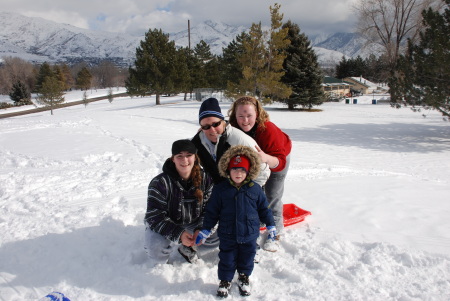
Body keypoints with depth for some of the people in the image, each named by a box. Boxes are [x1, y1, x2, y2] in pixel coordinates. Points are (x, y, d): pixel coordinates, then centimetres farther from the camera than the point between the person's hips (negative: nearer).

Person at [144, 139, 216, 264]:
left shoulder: (205, 179, -11)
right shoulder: (160, 183, -22)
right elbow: (155, 216, -23)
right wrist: (178, 234, -35)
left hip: (193, 224, 4)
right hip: (166, 226, -3)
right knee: (157, 252, -31)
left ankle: (187, 247, 10)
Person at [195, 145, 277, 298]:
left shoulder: (255, 189, -6)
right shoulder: (220, 189, -9)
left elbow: (264, 209, 5)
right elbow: (211, 212, -2)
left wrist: (271, 226, 9)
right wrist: (205, 231, -1)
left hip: (249, 234, 1)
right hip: (227, 235, -1)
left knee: (247, 257, 17)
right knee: (227, 259, 10)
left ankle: (244, 277, 43)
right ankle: (225, 280, 34)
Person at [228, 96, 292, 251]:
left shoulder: (269, 130, -43)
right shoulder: (233, 129, -31)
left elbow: (280, 162, -45)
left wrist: (266, 158, -65)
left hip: (277, 157, -4)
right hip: (253, 162, 4)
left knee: (272, 195, -5)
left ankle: (275, 231, 13)